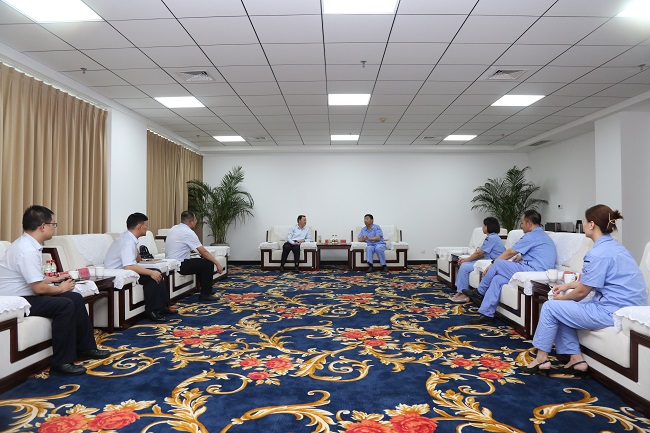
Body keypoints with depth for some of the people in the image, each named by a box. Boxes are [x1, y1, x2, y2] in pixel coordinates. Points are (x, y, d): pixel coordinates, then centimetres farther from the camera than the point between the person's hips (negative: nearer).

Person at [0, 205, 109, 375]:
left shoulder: (29, 244, 7)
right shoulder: (28, 251, -25)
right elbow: (39, 288, -25)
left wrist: (54, 279, 15)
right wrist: (60, 288, -8)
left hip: (25, 294, 10)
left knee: (76, 298, 4)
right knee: (65, 305, -25)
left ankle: (85, 348, 13)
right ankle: (61, 363, -18)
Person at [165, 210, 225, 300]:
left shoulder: (174, 228, 9)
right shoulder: (188, 232, -17)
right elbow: (204, 252, -17)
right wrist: (217, 264, -11)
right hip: (179, 266, -9)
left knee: (201, 261, 23)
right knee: (209, 264, -3)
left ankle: (205, 290, 30)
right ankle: (205, 294, 4)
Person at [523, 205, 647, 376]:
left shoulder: (598, 254, -21)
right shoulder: (613, 246, 11)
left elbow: (581, 292, -13)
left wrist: (561, 298, 5)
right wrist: (567, 285, 24)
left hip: (611, 312, -10)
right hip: (626, 306, 10)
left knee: (550, 307, -2)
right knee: (561, 309, 15)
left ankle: (541, 358, 10)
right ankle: (576, 359, 13)